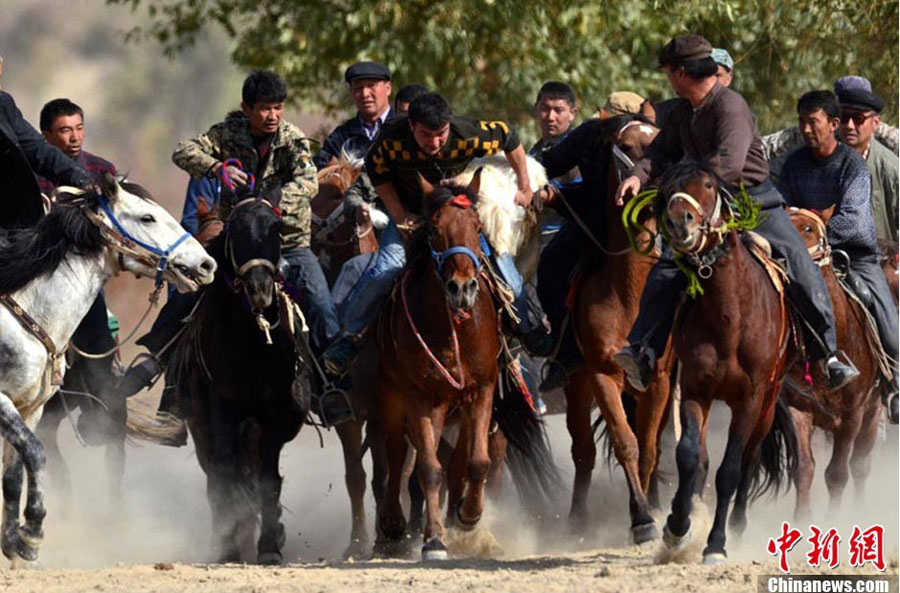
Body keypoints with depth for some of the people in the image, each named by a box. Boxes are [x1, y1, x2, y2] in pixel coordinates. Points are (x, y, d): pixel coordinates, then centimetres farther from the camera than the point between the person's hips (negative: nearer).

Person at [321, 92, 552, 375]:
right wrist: (399, 214, -13)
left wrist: (524, 189, -2)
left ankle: (527, 328, 14)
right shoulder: (392, 141, -31)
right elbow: (377, 170, -8)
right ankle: (350, 334, 1)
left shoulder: (470, 136, -33)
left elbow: (510, 139, -12)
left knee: (500, 261, -8)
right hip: (410, 212, -1)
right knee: (385, 270, -16)